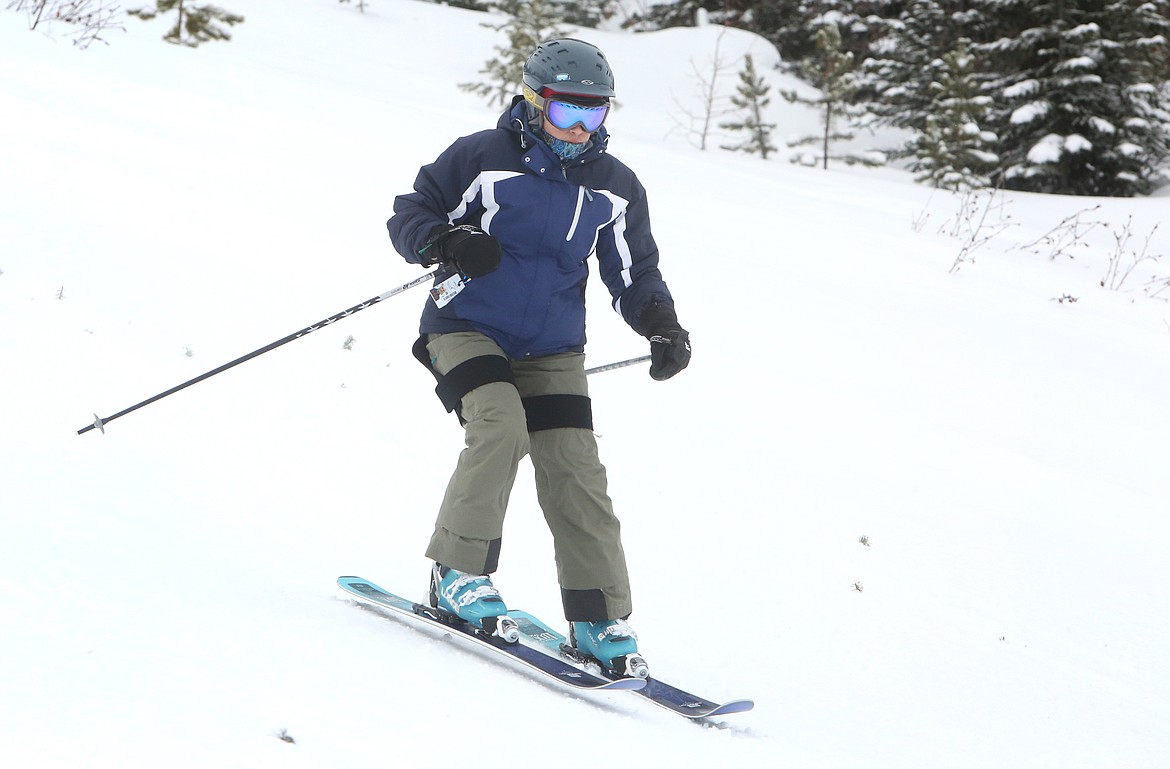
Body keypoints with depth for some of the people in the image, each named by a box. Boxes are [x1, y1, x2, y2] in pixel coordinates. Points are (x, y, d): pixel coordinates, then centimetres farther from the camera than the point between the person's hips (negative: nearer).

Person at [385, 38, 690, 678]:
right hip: (468, 330, -4)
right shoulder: (482, 157, -8)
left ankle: (600, 620, 0)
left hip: (553, 351, 4)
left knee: (573, 467, -8)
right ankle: (458, 574, -16)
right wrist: (445, 242, -25)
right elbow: (408, 214, -3)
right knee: (501, 425, -29)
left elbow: (634, 273, 12)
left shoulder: (615, 188, 5)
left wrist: (661, 324, -8)